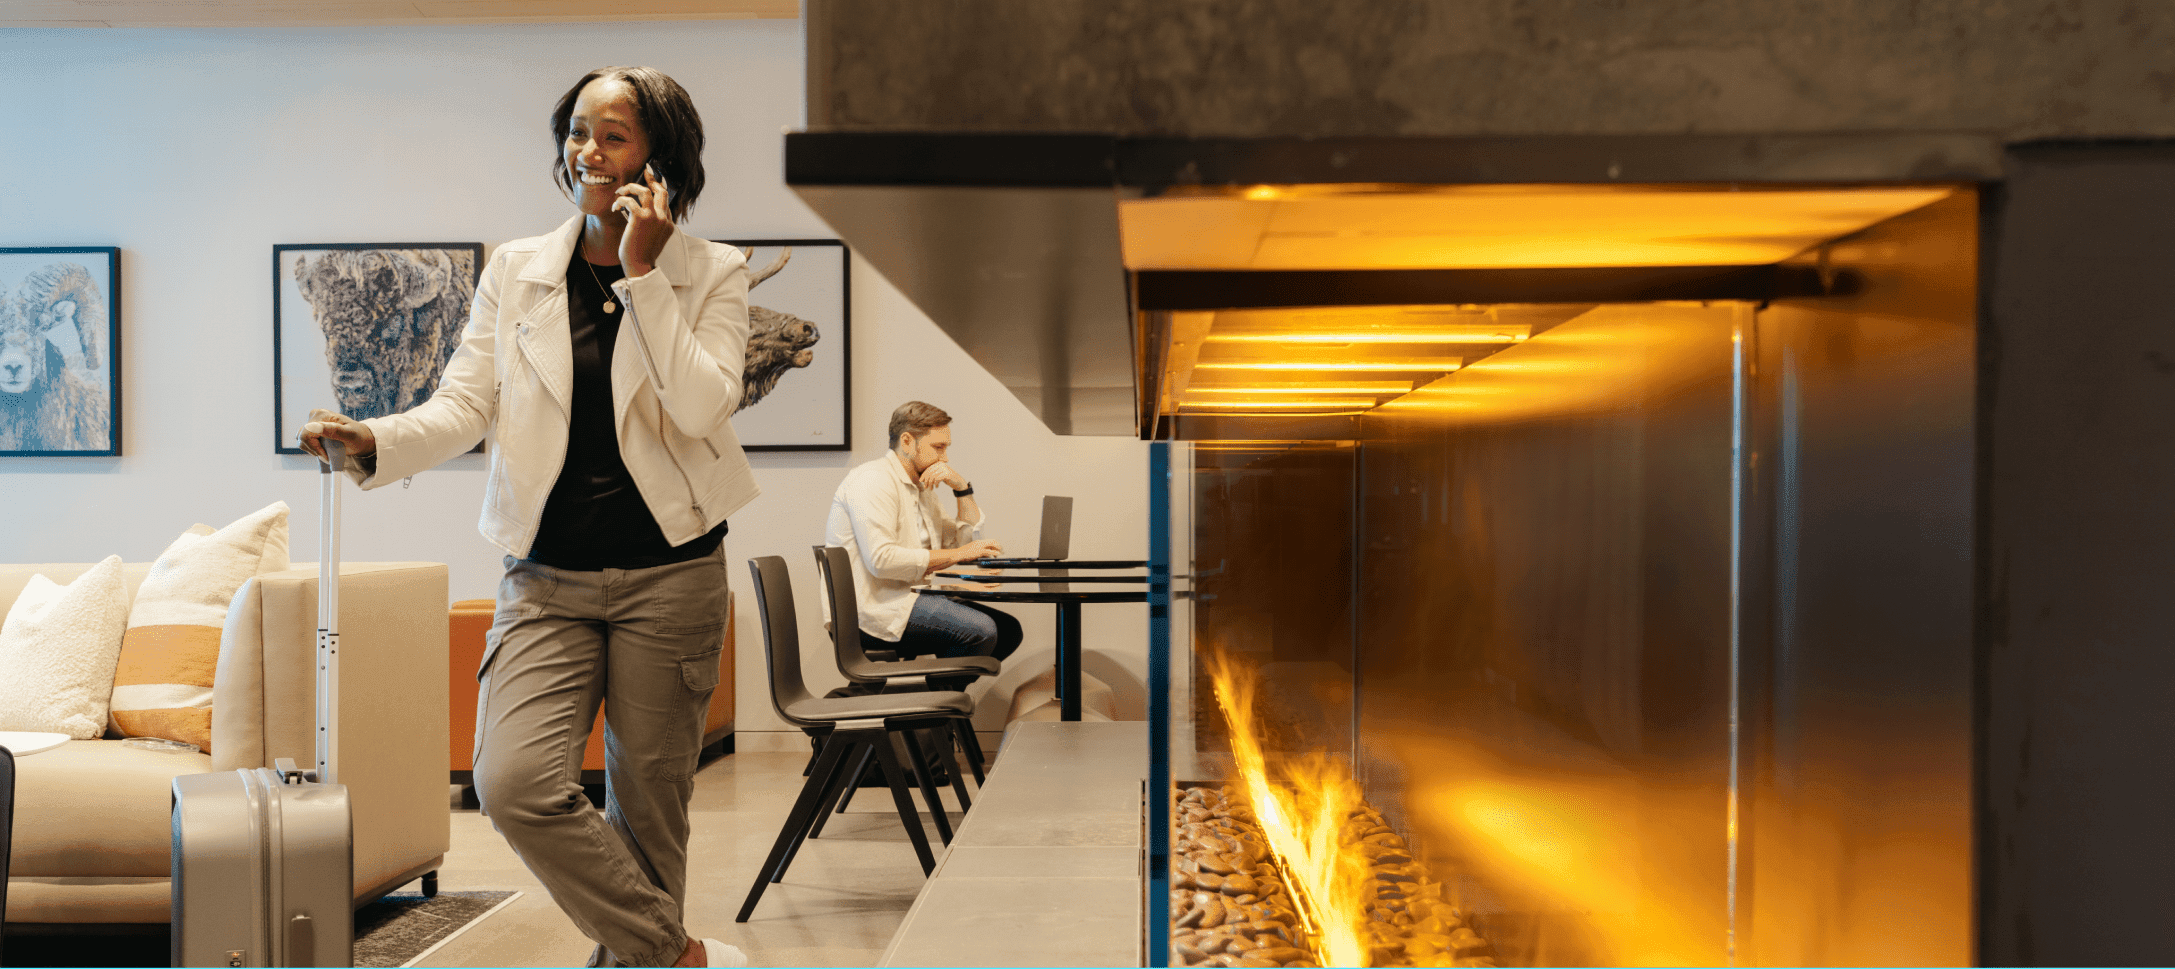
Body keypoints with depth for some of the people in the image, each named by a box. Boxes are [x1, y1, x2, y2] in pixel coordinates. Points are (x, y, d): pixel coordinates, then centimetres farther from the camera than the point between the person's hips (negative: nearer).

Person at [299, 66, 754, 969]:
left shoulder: (711, 273, 2)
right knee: (514, 782, -15)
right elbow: (465, 404, 3)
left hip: (668, 573, -1)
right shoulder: (516, 269, 9)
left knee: (646, 802, 4)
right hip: (547, 578, 2)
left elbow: (702, 405, -12)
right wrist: (374, 440, -16)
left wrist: (642, 273, -14)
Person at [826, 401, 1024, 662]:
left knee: (1008, 629, 0)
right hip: (874, 604, -10)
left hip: (907, 596, 10)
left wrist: (962, 488, 4)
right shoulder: (873, 481, -11)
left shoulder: (921, 488, 21)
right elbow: (881, 560, -24)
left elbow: (969, 542, 18)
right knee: (980, 630, -25)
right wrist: (956, 555, -19)